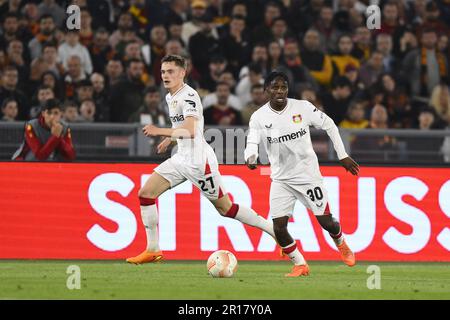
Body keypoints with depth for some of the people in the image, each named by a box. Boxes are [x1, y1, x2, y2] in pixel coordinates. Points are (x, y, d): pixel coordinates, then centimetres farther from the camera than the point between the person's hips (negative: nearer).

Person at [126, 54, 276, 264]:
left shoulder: (188, 96, -17)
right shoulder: (170, 97, 12)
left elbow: (190, 130, -30)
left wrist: (161, 131, -33)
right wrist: (169, 139, 27)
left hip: (199, 161, -9)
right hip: (181, 158, 9)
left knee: (225, 208, -3)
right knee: (145, 194, -1)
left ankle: (275, 231, 10)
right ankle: (152, 250, 4)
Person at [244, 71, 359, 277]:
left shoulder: (302, 107, -10)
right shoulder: (259, 117, -8)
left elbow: (329, 125, 1)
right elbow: (252, 143, -18)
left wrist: (343, 156, 2)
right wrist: (250, 158, -42)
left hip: (308, 174, -1)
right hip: (281, 179, 1)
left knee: (326, 221, 1)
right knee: (278, 228, -11)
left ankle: (341, 244, 37)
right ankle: (300, 265, 12)